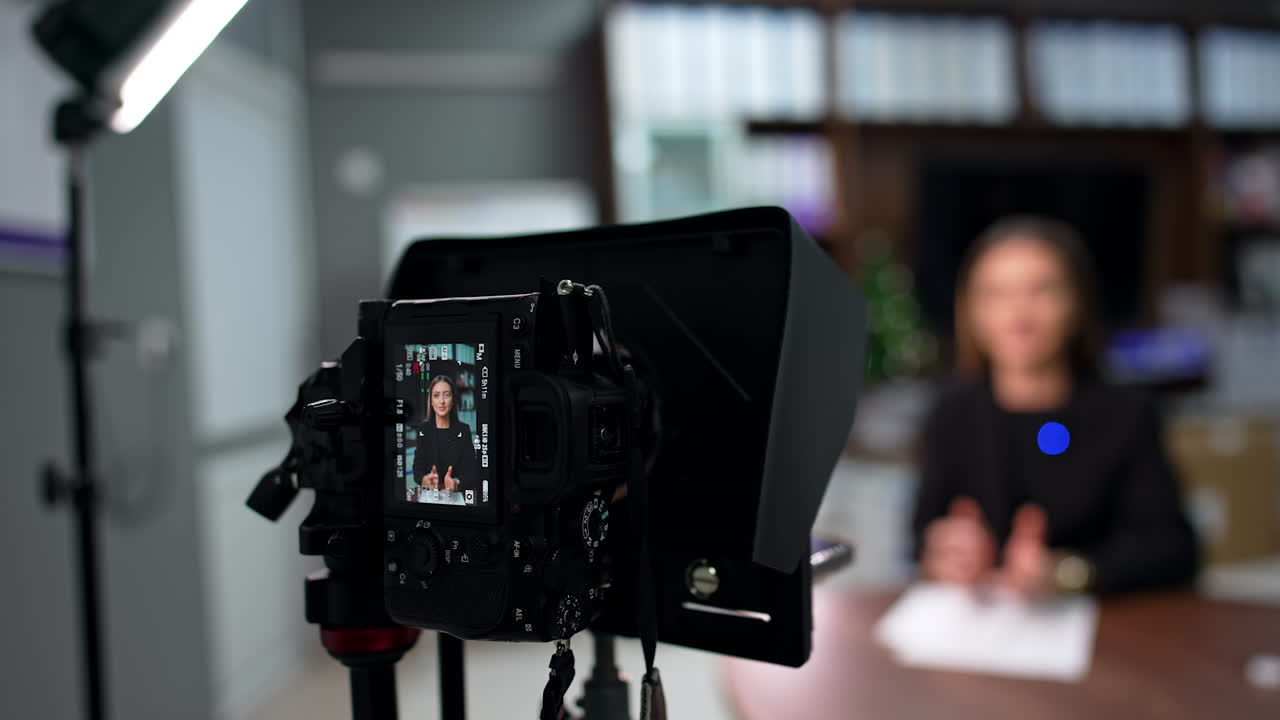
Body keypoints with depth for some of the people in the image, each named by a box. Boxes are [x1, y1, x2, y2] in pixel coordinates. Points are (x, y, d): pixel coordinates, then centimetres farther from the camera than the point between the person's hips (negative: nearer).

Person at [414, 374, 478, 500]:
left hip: (457, 494, -1)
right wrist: (426, 480, -23)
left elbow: (470, 472, -2)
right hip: (429, 494, 1)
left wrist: (456, 483, -23)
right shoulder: (423, 429, 6)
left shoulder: (464, 430, 4)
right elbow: (417, 468, 0)